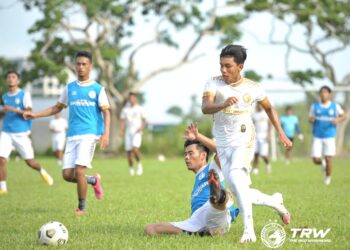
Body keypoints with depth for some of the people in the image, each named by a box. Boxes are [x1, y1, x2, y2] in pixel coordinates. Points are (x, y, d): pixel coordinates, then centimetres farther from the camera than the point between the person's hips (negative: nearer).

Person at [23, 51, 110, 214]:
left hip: (89, 134, -5)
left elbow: (106, 112, -1)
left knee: (79, 171, -17)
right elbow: (57, 108, 22)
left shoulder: (97, 89, 3)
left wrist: (106, 133, -15)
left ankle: (82, 207, -1)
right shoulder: (69, 88, 14)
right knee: (67, 174, -3)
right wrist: (36, 115, 13)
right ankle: (93, 180, 25)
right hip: (72, 136, 5)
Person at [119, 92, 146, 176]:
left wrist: (141, 128, -11)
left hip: (137, 132, -3)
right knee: (128, 150, 0)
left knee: (135, 148, -22)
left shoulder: (139, 109, 4)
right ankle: (131, 168, 16)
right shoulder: (125, 109, 9)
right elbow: (122, 121, 8)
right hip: (128, 132, 3)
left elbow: (144, 120, 7)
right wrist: (121, 130, -6)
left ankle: (139, 163, 2)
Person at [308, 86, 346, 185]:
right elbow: (310, 119, 11)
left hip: (330, 136, -1)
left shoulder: (335, 106, 2)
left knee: (328, 158, -6)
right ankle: (322, 162, 30)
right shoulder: (315, 106, 6)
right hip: (317, 137, 1)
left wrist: (338, 119, -14)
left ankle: (328, 177, 16)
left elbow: (343, 116, 8)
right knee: (316, 159, -6)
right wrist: (311, 119, -14)